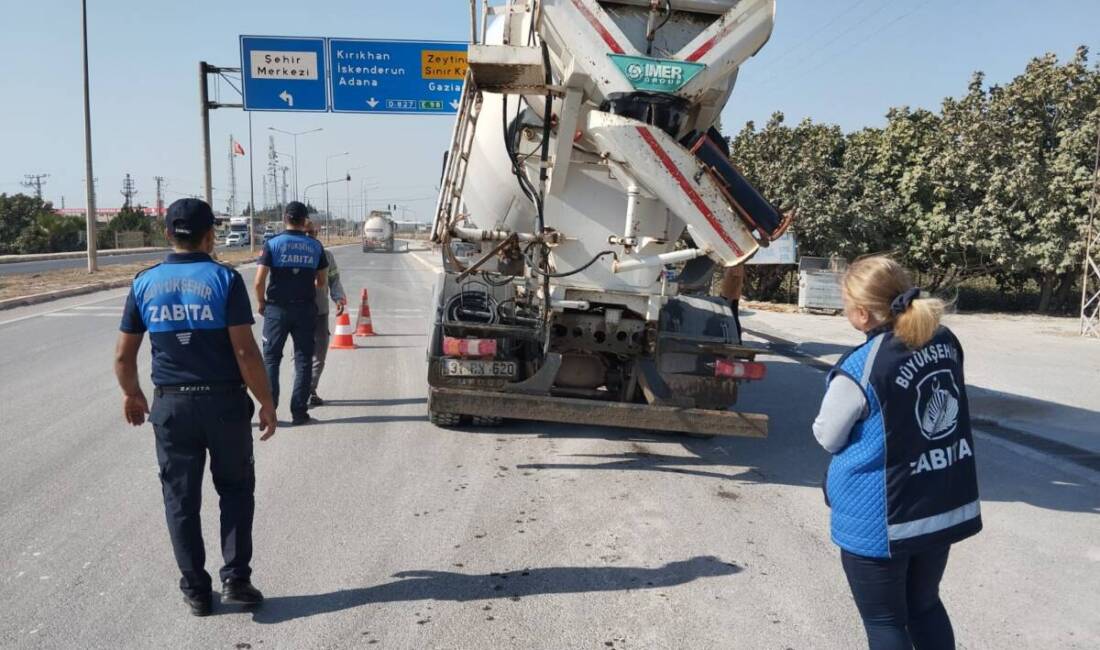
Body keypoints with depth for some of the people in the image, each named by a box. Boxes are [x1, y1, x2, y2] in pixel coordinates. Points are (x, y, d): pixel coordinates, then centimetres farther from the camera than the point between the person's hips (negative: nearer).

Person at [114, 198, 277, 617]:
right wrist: (266, 402, -5)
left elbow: (123, 356, 6)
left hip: (171, 405, 2)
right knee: (235, 489, 15)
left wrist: (131, 395, 23)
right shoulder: (225, 279, -9)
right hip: (224, 401, -2)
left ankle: (195, 590, 20)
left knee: (181, 499, 13)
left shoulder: (145, 283, 2)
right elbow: (245, 351, -14)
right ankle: (235, 578, 12)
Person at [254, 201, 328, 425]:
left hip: (277, 309, -1)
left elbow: (259, 281, -10)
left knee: (271, 358, 8)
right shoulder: (315, 246, 3)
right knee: (303, 360, 7)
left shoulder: (272, 244, -5)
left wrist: (261, 303, 5)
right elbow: (321, 282, 9)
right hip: (306, 309, 2)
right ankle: (299, 411, 7)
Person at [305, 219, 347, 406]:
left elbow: (334, 280, 10)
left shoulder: (326, 256, 6)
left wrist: (339, 298, -7)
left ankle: (311, 390, 23)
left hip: (321, 312, 3)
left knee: (319, 354, 8)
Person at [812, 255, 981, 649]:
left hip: (881, 520, -6)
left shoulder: (860, 369, -23)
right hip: (948, 506, 7)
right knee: (925, 606, 25)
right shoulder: (945, 342, -3)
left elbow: (828, 438, -8)